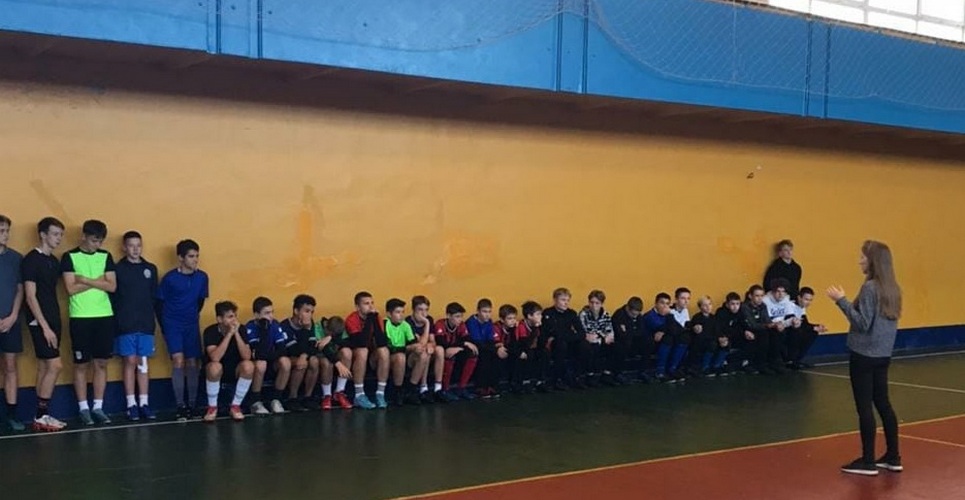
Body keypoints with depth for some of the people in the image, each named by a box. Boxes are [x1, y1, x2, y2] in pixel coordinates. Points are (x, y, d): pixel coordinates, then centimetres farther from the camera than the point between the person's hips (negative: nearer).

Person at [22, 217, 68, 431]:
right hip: (39, 321, -8)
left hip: (52, 320, 8)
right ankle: (41, 416, -3)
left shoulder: (54, 261, 13)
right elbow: (30, 296, -14)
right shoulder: (31, 260, -10)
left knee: (44, 367, 8)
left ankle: (42, 415, 12)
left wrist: (53, 324, 9)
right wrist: (44, 326, -18)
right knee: (54, 365, -11)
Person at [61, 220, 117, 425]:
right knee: (81, 364, 2)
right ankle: (84, 408, 10)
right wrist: (98, 281, -7)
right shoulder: (69, 257, -1)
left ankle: (98, 407, 12)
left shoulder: (106, 257, 9)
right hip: (80, 318, -3)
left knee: (101, 363, 5)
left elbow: (112, 286, -1)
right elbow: (71, 289, -11)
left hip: (104, 316, 3)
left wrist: (85, 280, -10)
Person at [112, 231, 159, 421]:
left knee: (143, 363, 5)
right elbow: (112, 298, -2)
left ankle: (144, 403, 8)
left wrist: (155, 319, 4)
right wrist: (116, 321, -7)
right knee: (130, 362, 0)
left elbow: (155, 298, 11)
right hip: (125, 325, -3)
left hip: (146, 325, 3)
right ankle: (131, 405, 3)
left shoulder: (151, 269, 9)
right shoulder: (117, 269, -1)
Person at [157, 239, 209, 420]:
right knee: (178, 362, -12)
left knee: (192, 364, 4)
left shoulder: (202, 277, -3)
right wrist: (164, 327, 0)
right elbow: (160, 303, -3)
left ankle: (192, 405, 13)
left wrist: (193, 316, 14)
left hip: (192, 326, 3)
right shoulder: (170, 278, -12)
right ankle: (181, 405, -8)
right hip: (173, 326, -3)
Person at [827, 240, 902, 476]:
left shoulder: (870, 287, -17)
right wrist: (850, 303, 19)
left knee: (865, 406, -2)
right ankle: (893, 457, 19)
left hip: (864, 355, -8)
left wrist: (842, 301, -18)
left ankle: (868, 461, 2)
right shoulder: (892, 288, 9)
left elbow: (863, 323, -20)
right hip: (883, 354, 9)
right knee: (882, 403, 14)